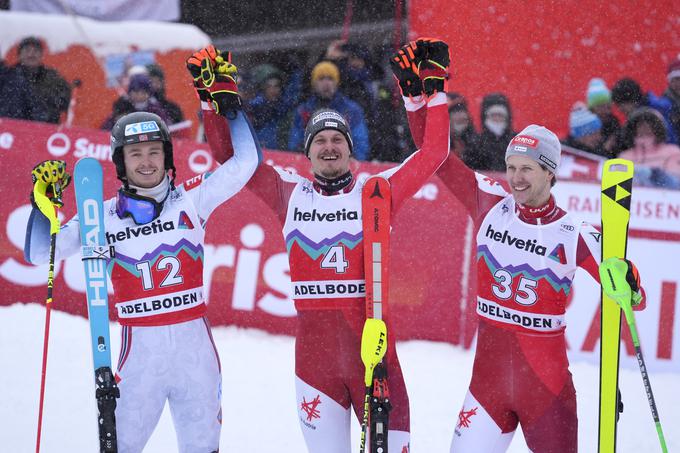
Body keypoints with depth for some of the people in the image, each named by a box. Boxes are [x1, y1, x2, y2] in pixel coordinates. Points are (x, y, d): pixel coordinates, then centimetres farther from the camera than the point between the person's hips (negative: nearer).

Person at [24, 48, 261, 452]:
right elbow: (39, 254, 1)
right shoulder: (104, 217, 2)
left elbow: (246, 162, 2)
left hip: (194, 341, 1)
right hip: (140, 344, -1)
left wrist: (230, 107, -3)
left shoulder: (191, 199, 3)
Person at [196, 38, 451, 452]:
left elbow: (433, 153, 3)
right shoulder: (290, 195, 9)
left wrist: (431, 93, -3)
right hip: (313, 346, 1)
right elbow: (232, 156, 11)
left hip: (372, 340, -1)